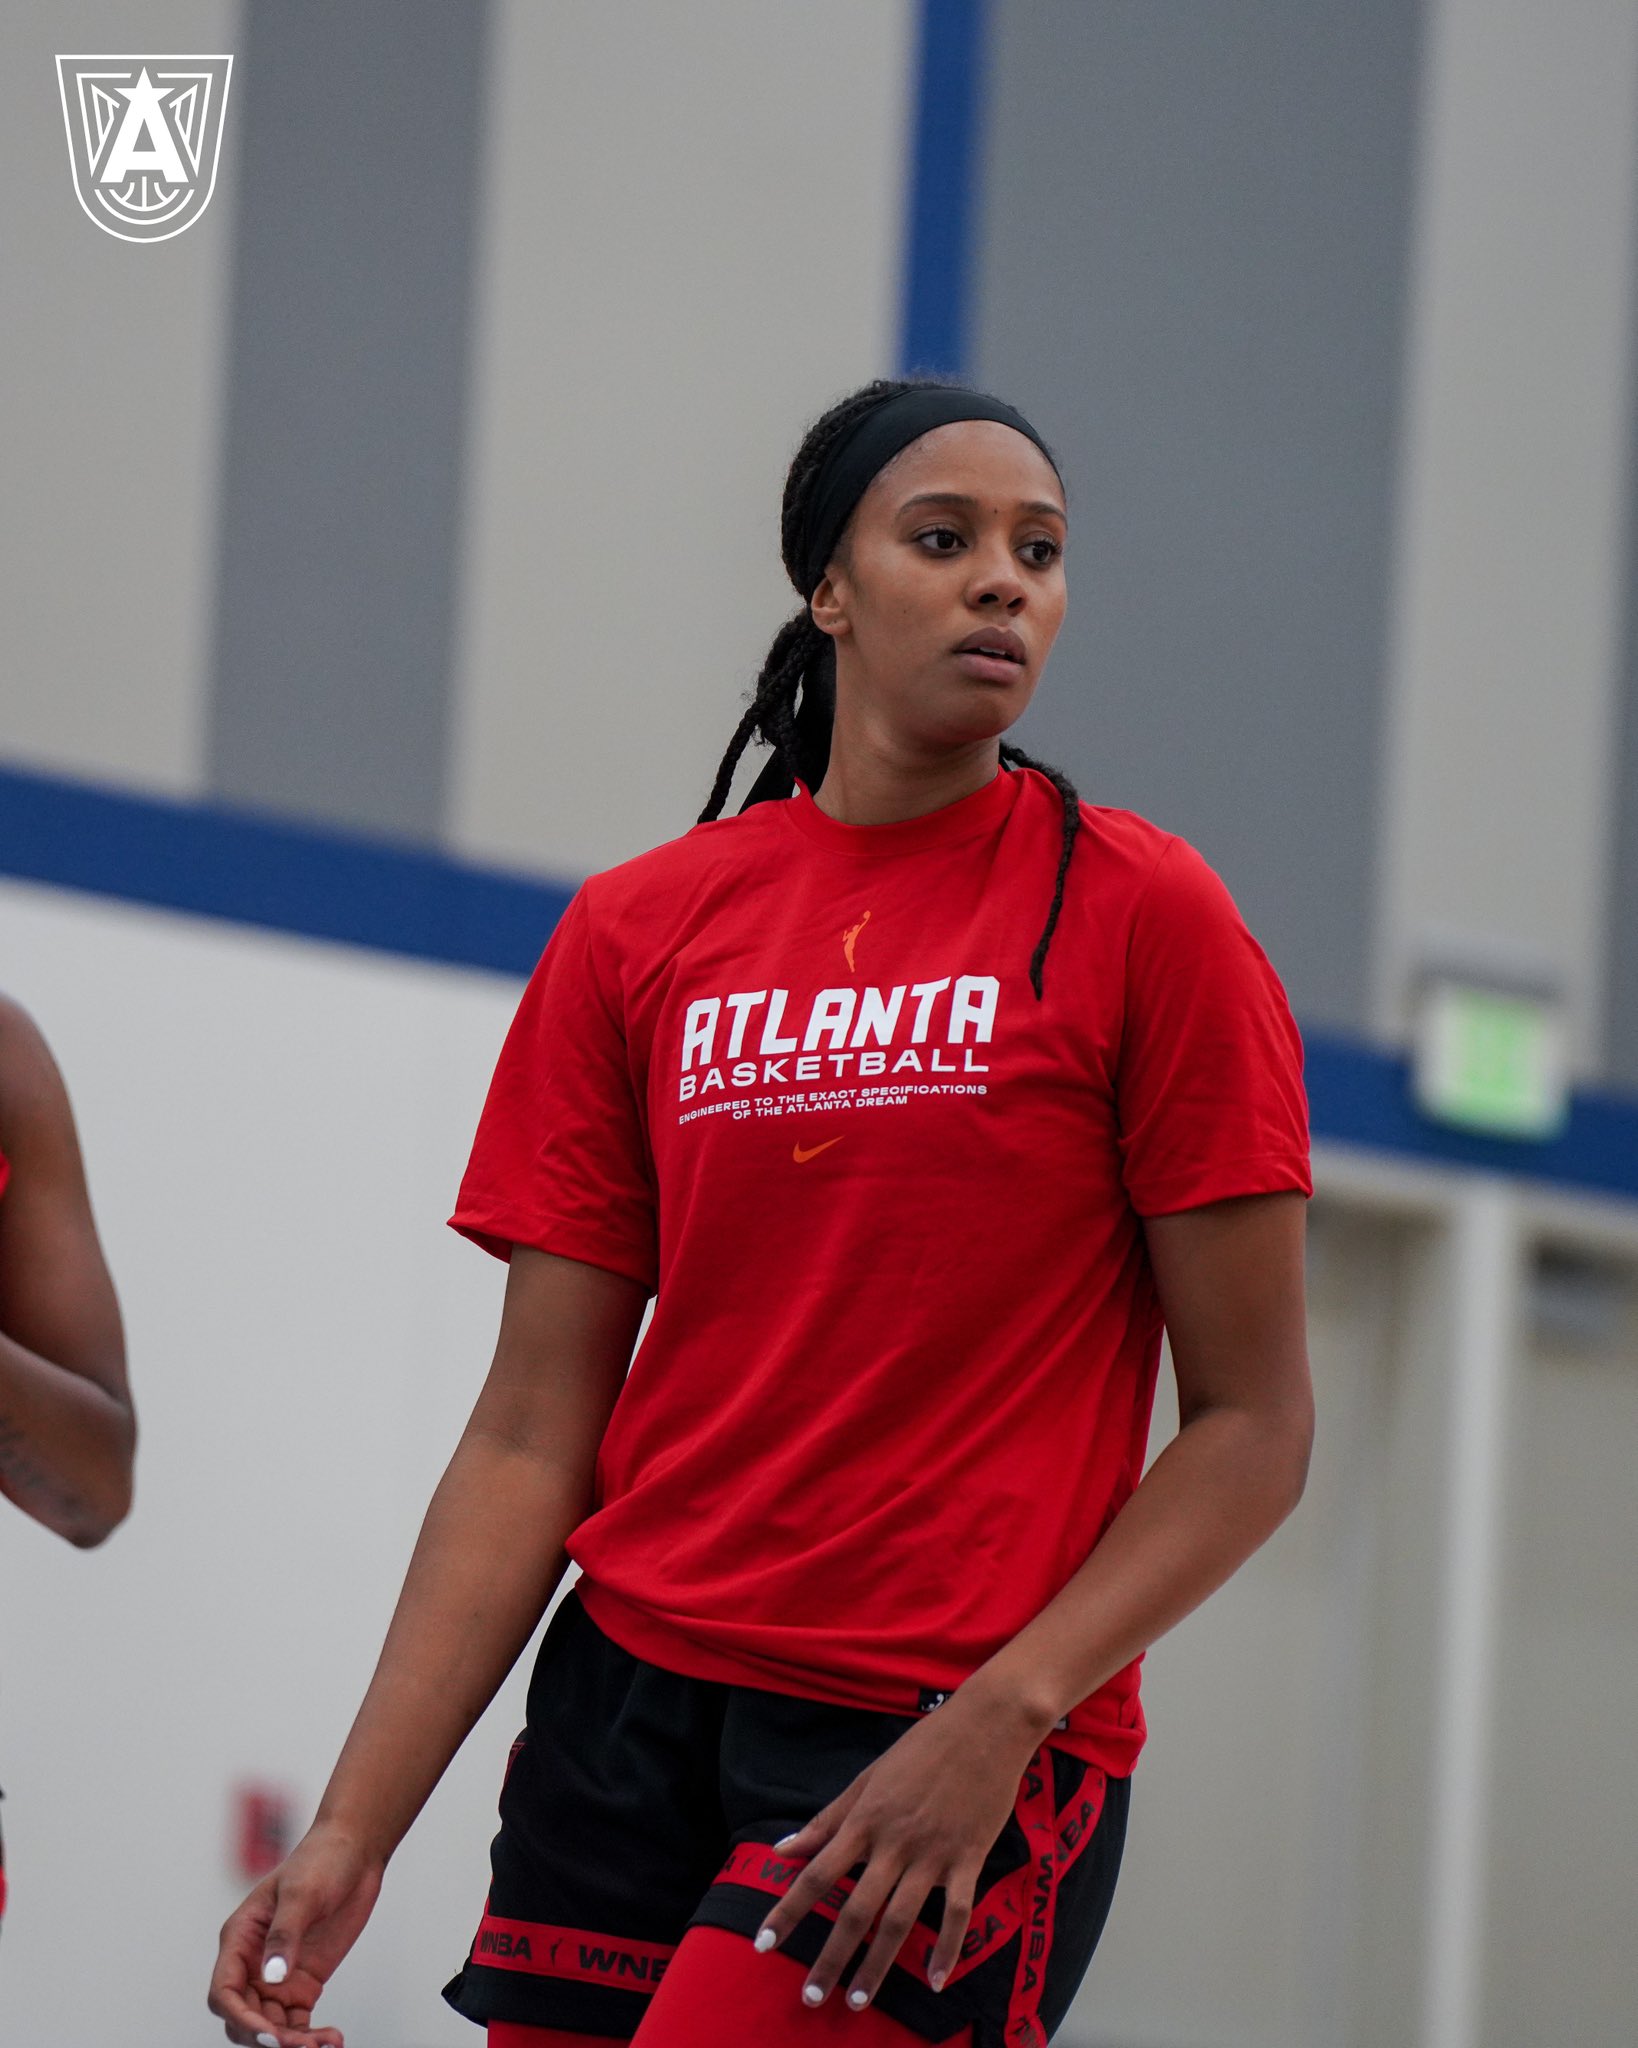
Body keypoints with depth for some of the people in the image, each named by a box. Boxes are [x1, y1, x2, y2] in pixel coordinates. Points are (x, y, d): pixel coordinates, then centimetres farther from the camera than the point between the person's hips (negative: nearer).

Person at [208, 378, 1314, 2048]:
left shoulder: (1140, 914, -1)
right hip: (632, 1706, 4)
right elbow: (530, 1441, 6)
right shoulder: (636, 935, 7)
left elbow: (1253, 1425, -2)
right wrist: (353, 1828, -2)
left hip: (953, 1750, -4)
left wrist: (1005, 1716, -15)